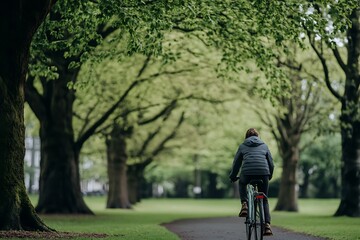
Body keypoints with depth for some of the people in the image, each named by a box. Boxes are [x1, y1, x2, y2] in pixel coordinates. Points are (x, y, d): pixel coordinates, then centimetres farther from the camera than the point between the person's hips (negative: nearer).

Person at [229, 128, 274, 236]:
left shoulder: (243, 146, 20)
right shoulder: (264, 146, 23)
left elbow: (236, 163, 21)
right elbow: (271, 163, 23)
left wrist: (233, 177, 35)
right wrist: (269, 176, 39)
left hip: (247, 172, -1)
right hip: (263, 173, 1)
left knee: (242, 184, 34)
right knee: (264, 200, 14)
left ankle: (244, 205, 10)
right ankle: (267, 225, 1)